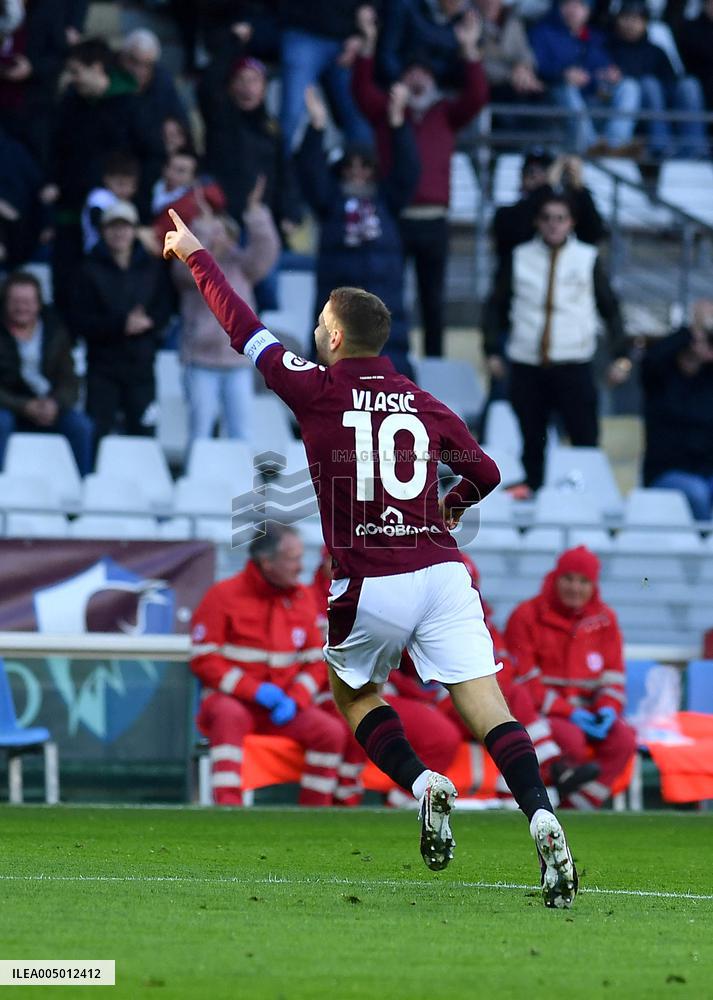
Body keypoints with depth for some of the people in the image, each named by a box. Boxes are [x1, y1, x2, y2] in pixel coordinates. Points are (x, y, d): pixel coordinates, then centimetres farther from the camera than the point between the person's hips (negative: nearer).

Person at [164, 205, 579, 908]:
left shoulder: (319, 391, 0)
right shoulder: (424, 405, 12)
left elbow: (244, 329, 10)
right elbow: (485, 473, 22)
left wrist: (195, 256, 23)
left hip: (368, 585, -3)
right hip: (441, 571, 3)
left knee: (353, 692, 22)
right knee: (486, 710, -4)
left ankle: (422, 783, -2)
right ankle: (541, 819, -24)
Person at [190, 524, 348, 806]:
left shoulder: (302, 598, 10)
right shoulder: (224, 595, -4)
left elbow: (315, 661, 13)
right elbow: (204, 660, -7)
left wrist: (295, 699, -6)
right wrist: (254, 691, -16)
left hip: (284, 706, 4)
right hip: (231, 698, -4)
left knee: (332, 732, -20)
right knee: (230, 717, -39)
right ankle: (228, 807, -45)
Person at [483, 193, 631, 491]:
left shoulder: (588, 259, 6)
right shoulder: (519, 258, 8)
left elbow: (610, 309, 9)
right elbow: (496, 307, 13)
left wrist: (620, 355, -1)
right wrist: (492, 351, 3)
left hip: (574, 366, -1)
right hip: (527, 366, 1)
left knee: (585, 441, -9)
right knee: (531, 444, 6)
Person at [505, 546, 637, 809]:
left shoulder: (604, 618, 9)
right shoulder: (527, 616, -4)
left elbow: (613, 676, 12)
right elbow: (525, 680, -7)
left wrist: (608, 708, -12)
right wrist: (569, 714, -18)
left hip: (587, 711, 4)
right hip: (541, 712, -4)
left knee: (623, 739, -26)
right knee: (570, 739, -37)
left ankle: (575, 811, -25)